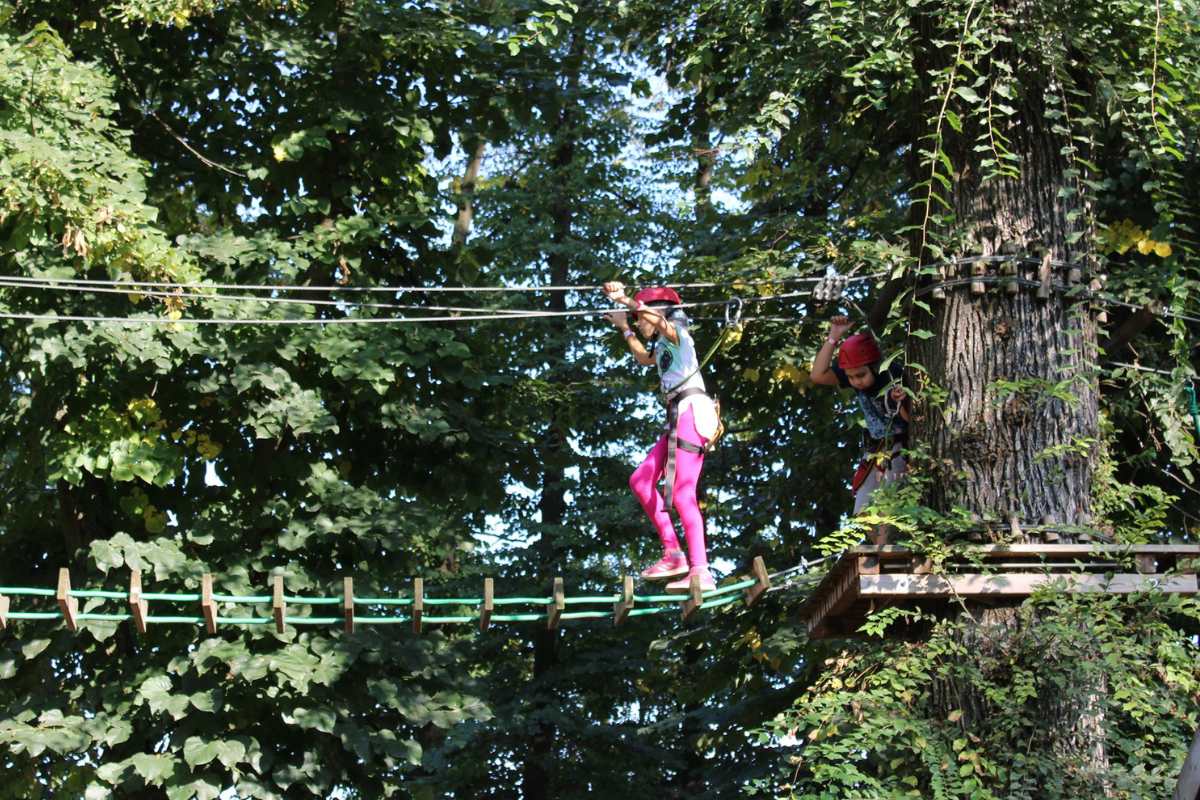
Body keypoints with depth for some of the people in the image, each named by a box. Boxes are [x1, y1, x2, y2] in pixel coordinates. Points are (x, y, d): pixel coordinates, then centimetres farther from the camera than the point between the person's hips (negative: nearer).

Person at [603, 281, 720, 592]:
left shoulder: (676, 333, 1)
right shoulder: (663, 347, 27)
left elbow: (659, 319, -24)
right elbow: (644, 358, 51)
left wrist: (625, 299, -30)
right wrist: (624, 328, 52)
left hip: (691, 412, -10)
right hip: (677, 418, 10)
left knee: (681, 494, -17)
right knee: (640, 480, 7)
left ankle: (701, 571, -21)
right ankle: (673, 553, 3)